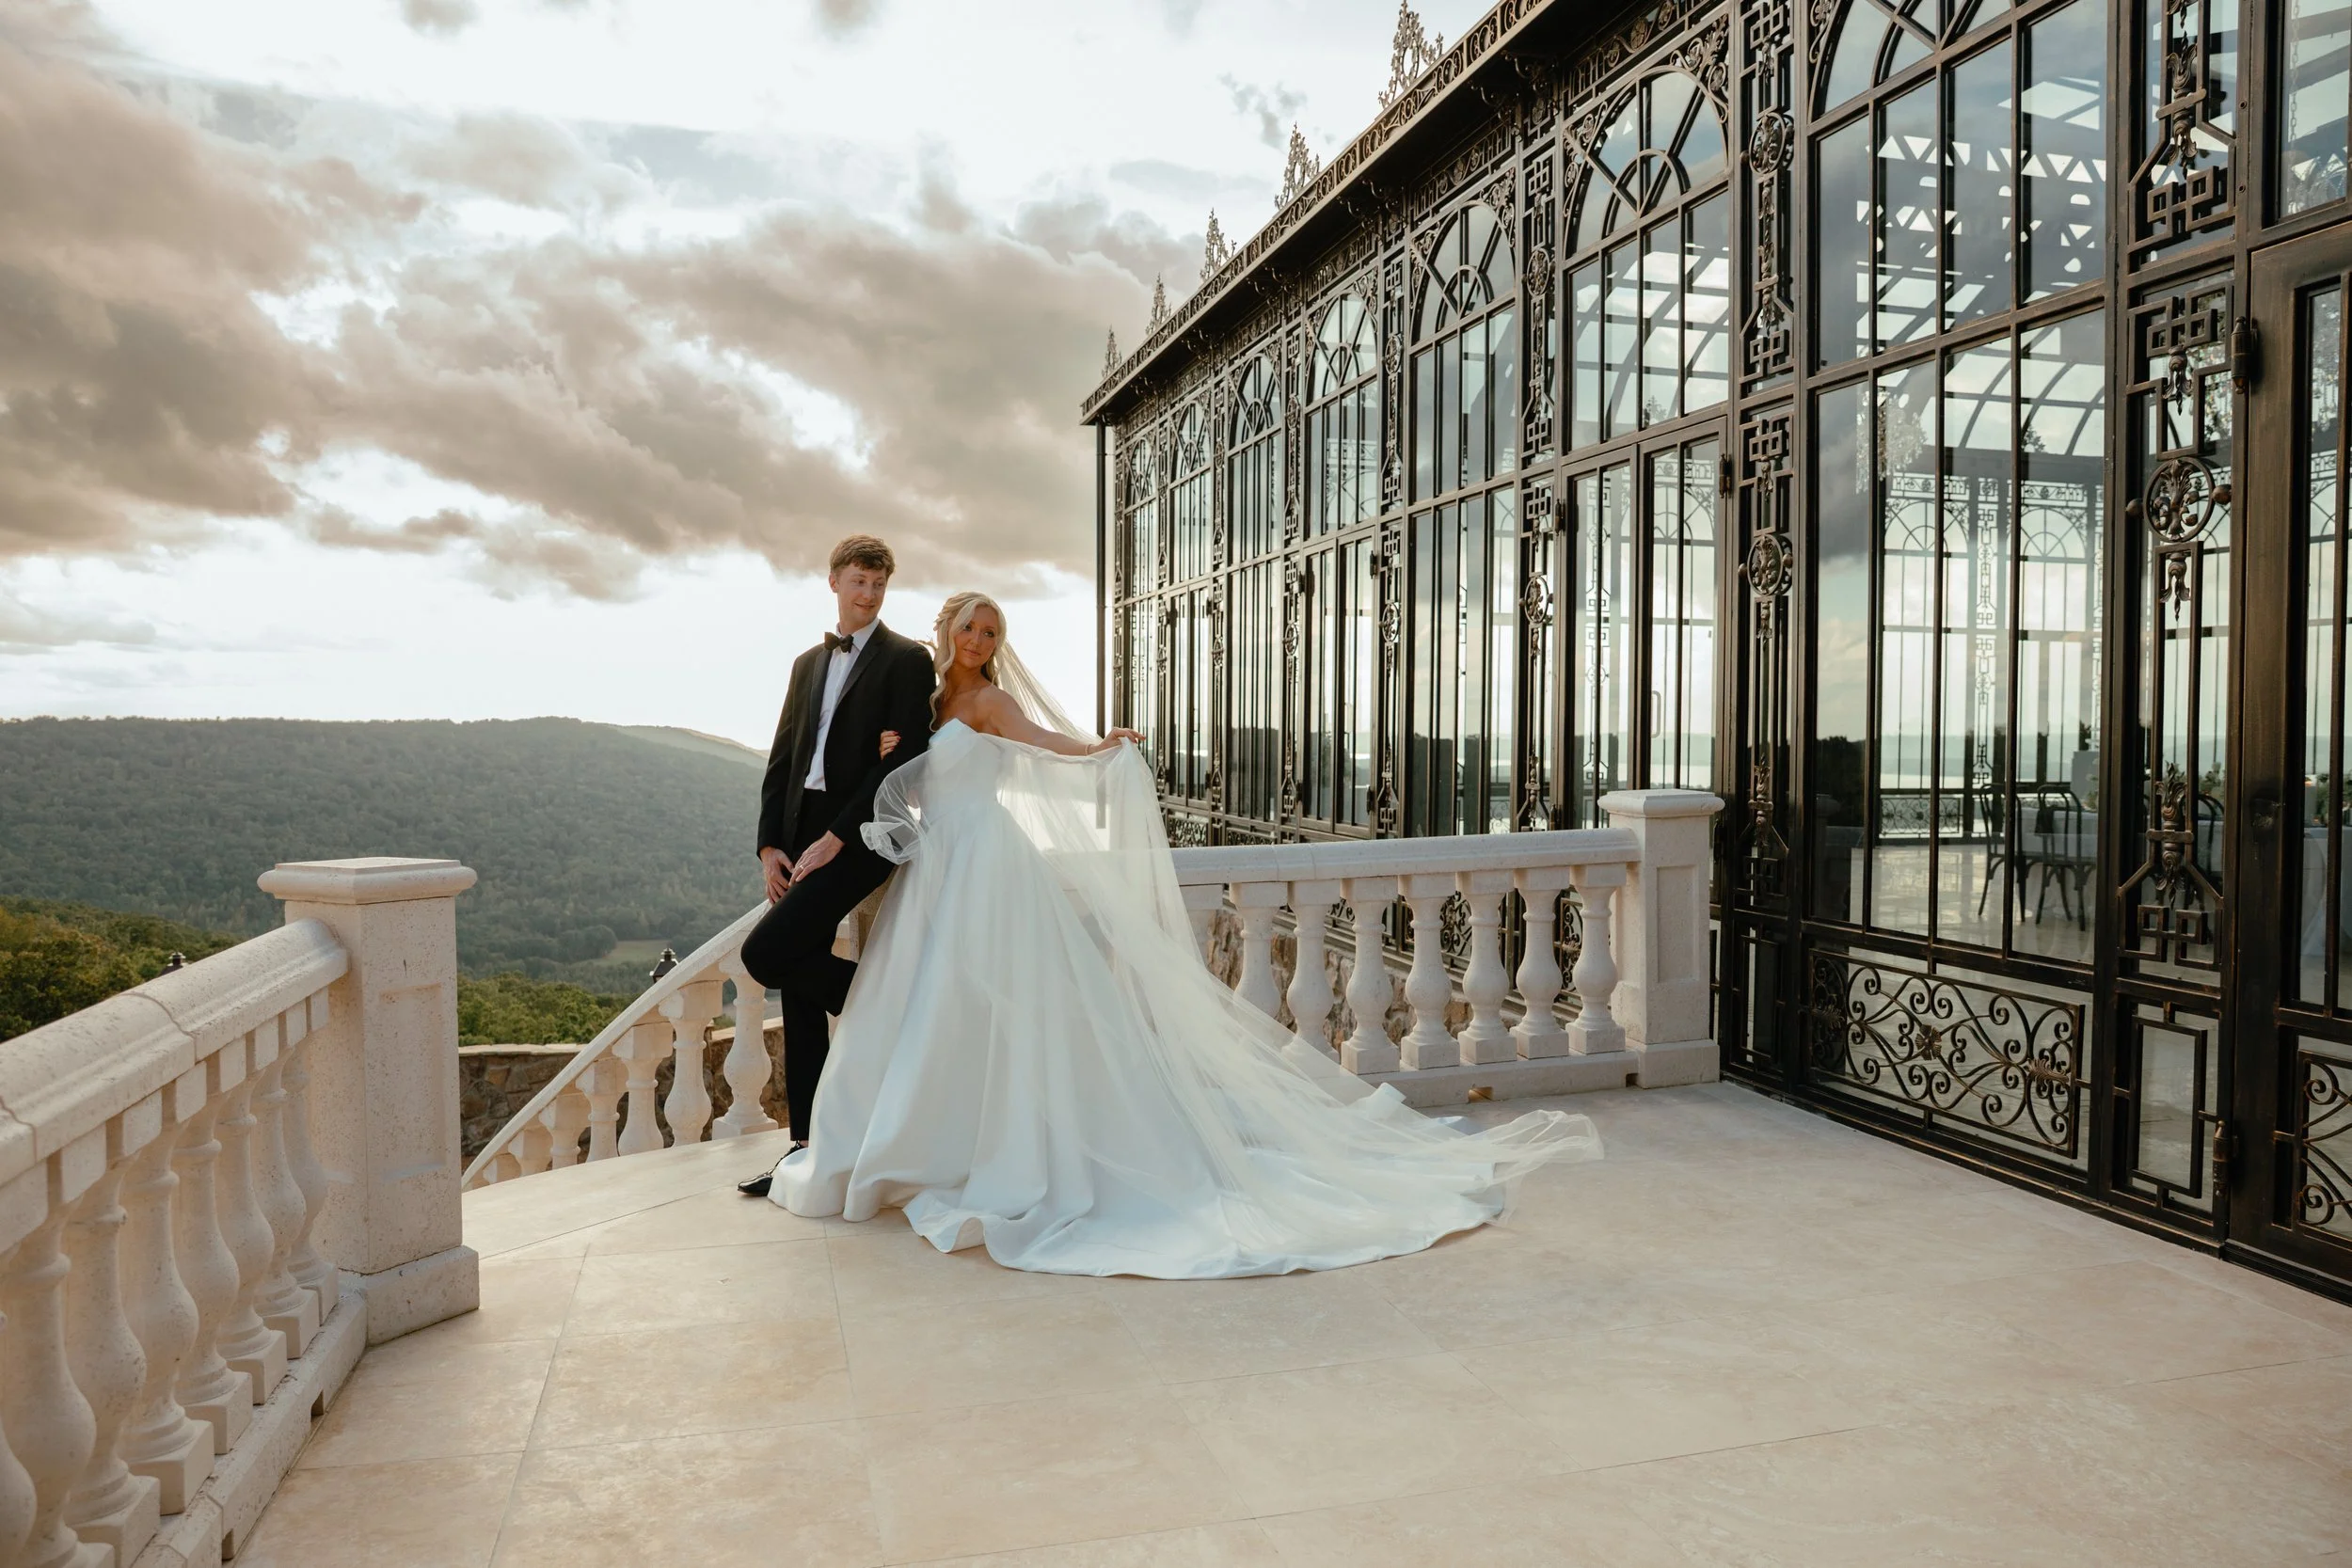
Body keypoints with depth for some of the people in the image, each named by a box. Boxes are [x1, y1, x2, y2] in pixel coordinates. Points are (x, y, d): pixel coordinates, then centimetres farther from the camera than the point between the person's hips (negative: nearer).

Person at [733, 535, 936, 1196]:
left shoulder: (906, 660, -1)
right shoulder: (808, 663, 19)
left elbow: (902, 761, -11)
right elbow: (781, 760, 15)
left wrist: (836, 837, -16)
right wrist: (770, 845, 3)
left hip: (857, 838, -7)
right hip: (801, 840, 7)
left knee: (765, 953, -20)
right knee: (799, 995, 7)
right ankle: (809, 1148, 16)